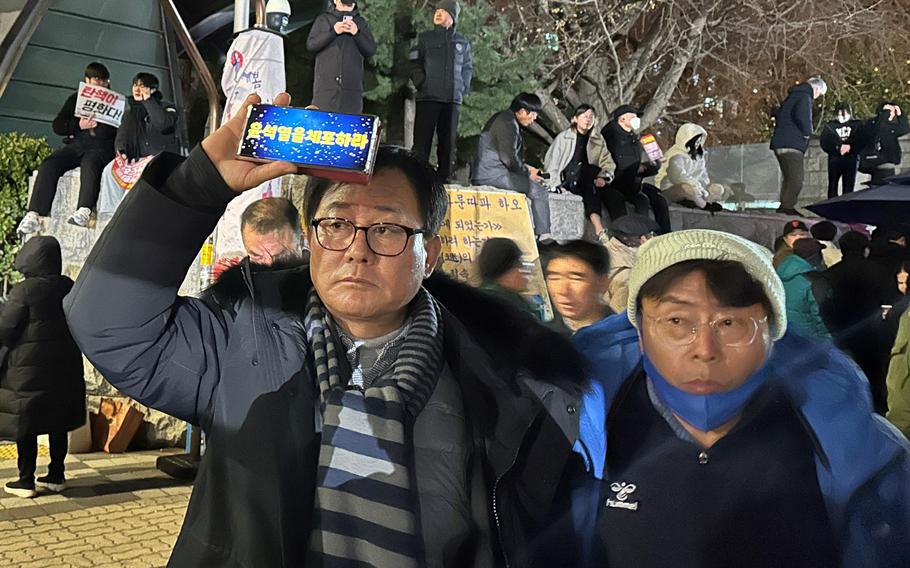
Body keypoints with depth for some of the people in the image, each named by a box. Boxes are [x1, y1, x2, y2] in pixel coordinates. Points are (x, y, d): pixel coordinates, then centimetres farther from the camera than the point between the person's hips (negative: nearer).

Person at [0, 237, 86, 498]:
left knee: (25, 424, 4)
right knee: (58, 423, 13)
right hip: (64, 366, 5)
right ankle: (56, 476, 20)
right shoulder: (69, 288, 2)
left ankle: (26, 481, 8)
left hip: (28, 370, -5)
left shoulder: (24, 291, -15)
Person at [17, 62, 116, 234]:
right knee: (48, 165, -24)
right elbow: (57, 126, 13)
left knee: (89, 163, -39)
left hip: (101, 146, -3)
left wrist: (97, 125, -10)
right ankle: (34, 215, -34)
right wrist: (79, 125, -4)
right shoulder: (76, 98, 23)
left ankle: (84, 211, -54)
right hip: (75, 144, 3)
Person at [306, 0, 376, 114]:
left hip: (352, 87, 1)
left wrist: (357, 33, -10)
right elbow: (310, 45, 1)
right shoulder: (323, 20, 12)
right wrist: (333, 31, -11)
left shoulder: (361, 23, 14)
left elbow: (371, 51, 7)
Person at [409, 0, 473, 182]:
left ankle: (444, 178, 6)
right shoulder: (425, 38, 9)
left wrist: (463, 89, 6)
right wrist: (421, 84, -5)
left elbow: (468, 68, 19)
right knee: (422, 140, -6)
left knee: (448, 141, 2)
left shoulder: (463, 43, 14)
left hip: (453, 99, 2)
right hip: (428, 97, -2)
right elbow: (414, 64, 7)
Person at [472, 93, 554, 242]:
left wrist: (525, 168, 15)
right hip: (493, 173, -11)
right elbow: (508, 158, -20)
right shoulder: (507, 123, -14)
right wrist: (527, 173, -6)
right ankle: (544, 235, -8)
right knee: (539, 191, -11)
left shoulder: (504, 118, 19)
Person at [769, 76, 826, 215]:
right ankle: (788, 207, -12)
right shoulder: (804, 97, -10)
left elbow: (778, 114, 27)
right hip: (791, 146, -10)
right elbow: (801, 115, -29)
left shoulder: (793, 96, 20)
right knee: (796, 179, -9)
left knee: (789, 178, 18)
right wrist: (807, 132, -14)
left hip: (780, 143, 10)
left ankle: (784, 206, 22)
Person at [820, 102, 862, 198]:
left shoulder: (857, 125, 12)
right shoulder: (830, 126, 12)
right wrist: (838, 147, -15)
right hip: (834, 159, 0)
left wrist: (849, 147, -15)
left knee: (848, 187, -2)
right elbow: (824, 143, -1)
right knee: (832, 186, -3)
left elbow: (861, 142, 1)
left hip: (851, 159, 0)